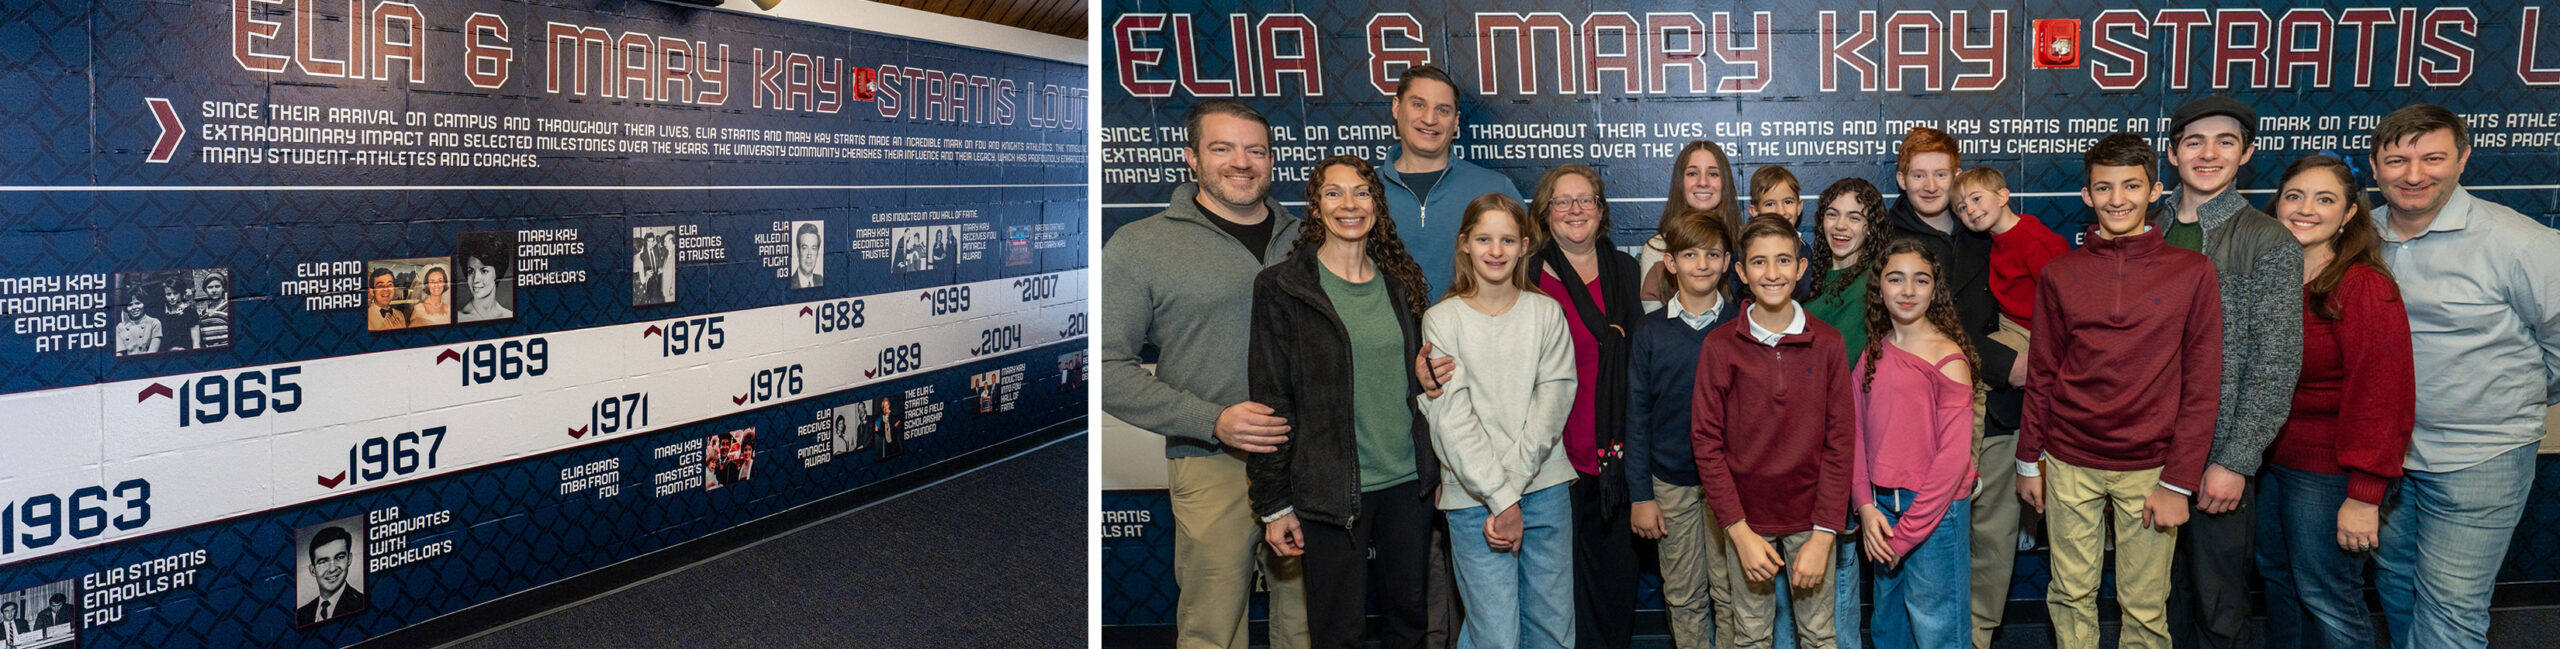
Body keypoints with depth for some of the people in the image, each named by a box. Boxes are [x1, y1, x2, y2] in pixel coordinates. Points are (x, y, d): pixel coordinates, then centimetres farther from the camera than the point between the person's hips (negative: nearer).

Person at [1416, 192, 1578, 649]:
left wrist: (1514, 481, -14)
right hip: (1473, 497, -3)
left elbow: (1554, 401, -3)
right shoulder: (1442, 320, -1)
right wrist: (1500, 498, -14)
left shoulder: (1546, 313, 6)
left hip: (1546, 490, 3)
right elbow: (1451, 421, -8)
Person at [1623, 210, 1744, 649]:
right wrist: (1640, 495, 0)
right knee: (1683, 598, 10)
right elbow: (1637, 417, 2)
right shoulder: (1650, 333, 0)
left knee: (1731, 594, 5)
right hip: (1671, 483, 1)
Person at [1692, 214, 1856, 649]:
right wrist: (1739, 531, -11)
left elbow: (1840, 441, -3)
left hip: (1810, 518, 1)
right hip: (1747, 519, 0)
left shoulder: (1827, 344, -3)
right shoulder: (1720, 347, -6)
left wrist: (1823, 534, -9)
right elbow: (1706, 441, -5)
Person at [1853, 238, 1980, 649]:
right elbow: (1858, 434, 7)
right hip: (1882, 507, 6)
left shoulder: (1947, 357, -13)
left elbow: (1954, 456, -15)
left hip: (1935, 509, -6)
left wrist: (1907, 532, -14)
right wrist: (1866, 506, -6)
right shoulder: (1872, 355, 5)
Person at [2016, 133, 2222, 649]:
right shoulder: (2058, 275, 4)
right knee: (2071, 596, 8)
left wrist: (2179, 482, -7)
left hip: (2149, 469, -1)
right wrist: (2029, 462, 9)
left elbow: (2202, 387, -3)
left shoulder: (2192, 273, -2)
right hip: (2069, 465, 2)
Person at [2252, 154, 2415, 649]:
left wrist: (2364, 495, -22)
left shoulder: (2364, 288, -18)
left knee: (2326, 597, 2)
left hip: (2327, 474, -7)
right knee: (2277, 576, 21)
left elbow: (2382, 398, -20)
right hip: (2270, 461, 7)